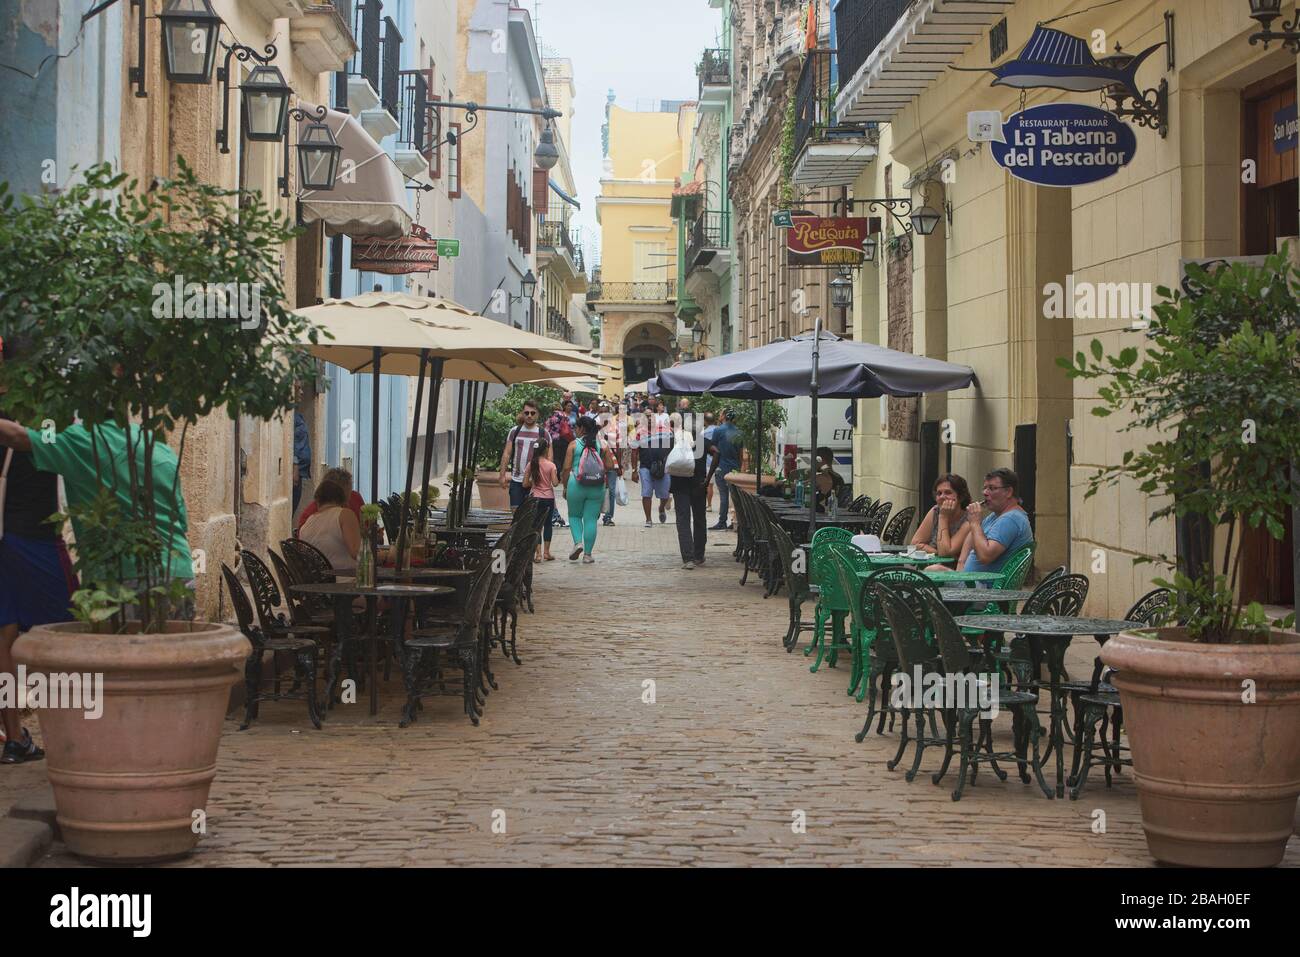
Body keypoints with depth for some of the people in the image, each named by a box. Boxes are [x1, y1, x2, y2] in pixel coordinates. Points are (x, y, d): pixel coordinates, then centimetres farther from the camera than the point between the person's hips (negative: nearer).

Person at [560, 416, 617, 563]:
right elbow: (610, 466, 0)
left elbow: (567, 468, -5)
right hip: (597, 488, 2)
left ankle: (578, 542, -5)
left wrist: (565, 486, 6)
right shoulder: (602, 444, 3)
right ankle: (588, 554, 5)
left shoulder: (574, 444, -3)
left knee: (574, 516, 17)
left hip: (576, 485, -2)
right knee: (591, 519, 6)